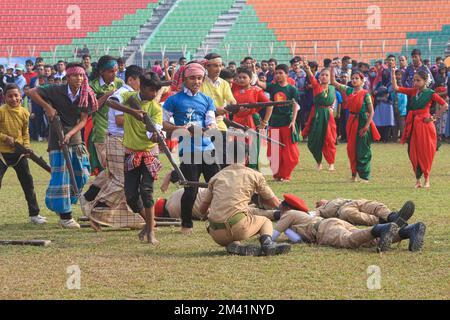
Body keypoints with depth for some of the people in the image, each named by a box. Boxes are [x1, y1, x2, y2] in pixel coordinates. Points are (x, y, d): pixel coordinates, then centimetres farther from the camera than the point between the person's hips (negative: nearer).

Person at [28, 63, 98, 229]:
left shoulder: (85, 96, -2)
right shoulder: (57, 91, -12)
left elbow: (83, 120, -4)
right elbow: (32, 92, -11)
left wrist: (70, 134, -18)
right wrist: (47, 107, -18)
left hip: (75, 139, 5)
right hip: (58, 140, -5)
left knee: (81, 175, 7)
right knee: (61, 176, -5)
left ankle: (64, 206, 28)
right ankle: (65, 216, 1)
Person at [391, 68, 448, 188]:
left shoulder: (430, 93, -4)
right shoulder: (413, 91, 9)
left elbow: (445, 105, -8)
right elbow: (396, 88, 6)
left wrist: (434, 117, -8)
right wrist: (393, 74, -3)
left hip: (424, 124, -5)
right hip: (413, 125, 5)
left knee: (425, 153, 0)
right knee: (413, 152, 2)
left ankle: (426, 179, 11)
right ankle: (418, 180, 10)